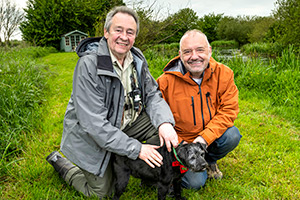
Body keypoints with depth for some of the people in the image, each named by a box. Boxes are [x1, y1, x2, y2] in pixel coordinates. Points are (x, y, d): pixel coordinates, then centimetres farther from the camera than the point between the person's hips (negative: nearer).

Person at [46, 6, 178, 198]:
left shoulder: (137, 58, -6)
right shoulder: (89, 64, -27)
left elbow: (153, 95, -4)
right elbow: (94, 123, -30)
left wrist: (164, 123, -26)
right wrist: (136, 148, -29)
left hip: (126, 122, 6)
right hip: (90, 136, -5)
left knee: (165, 130, -14)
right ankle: (61, 163, 27)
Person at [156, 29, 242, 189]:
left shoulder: (223, 74, -10)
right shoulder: (166, 81, -17)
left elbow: (228, 110, -13)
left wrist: (206, 137, -24)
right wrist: (178, 143, -18)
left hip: (212, 135, 3)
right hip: (181, 141, -2)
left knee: (232, 135, -26)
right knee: (195, 182, -16)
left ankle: (210, 161, 7)